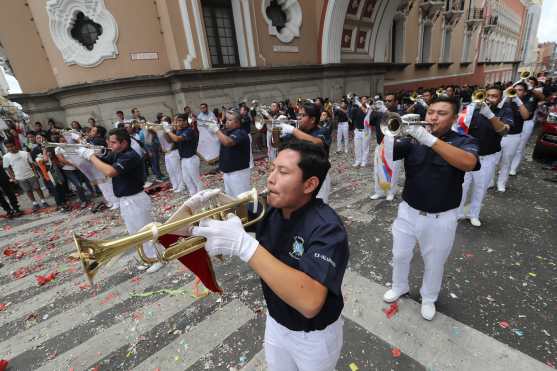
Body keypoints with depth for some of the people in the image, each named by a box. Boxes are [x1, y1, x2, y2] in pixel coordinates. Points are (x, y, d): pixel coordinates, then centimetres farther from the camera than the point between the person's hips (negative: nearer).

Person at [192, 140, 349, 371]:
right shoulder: (269, 210, -12)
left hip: (313, 336, -5)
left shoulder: (327, 228, -33)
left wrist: (245, 245, -47)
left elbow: (310, 302, -43)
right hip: (275, 322, 5)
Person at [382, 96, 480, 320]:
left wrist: (429, 138, -40)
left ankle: (428, 298, 44)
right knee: (400, 255, 18)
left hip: (441, 218, -2)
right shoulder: (412, 139, -3)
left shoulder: (463, 141, -10)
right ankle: (399, 287, 45)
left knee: (434, 263, 17)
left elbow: (468, 163, -32)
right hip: (408, 212, 2)